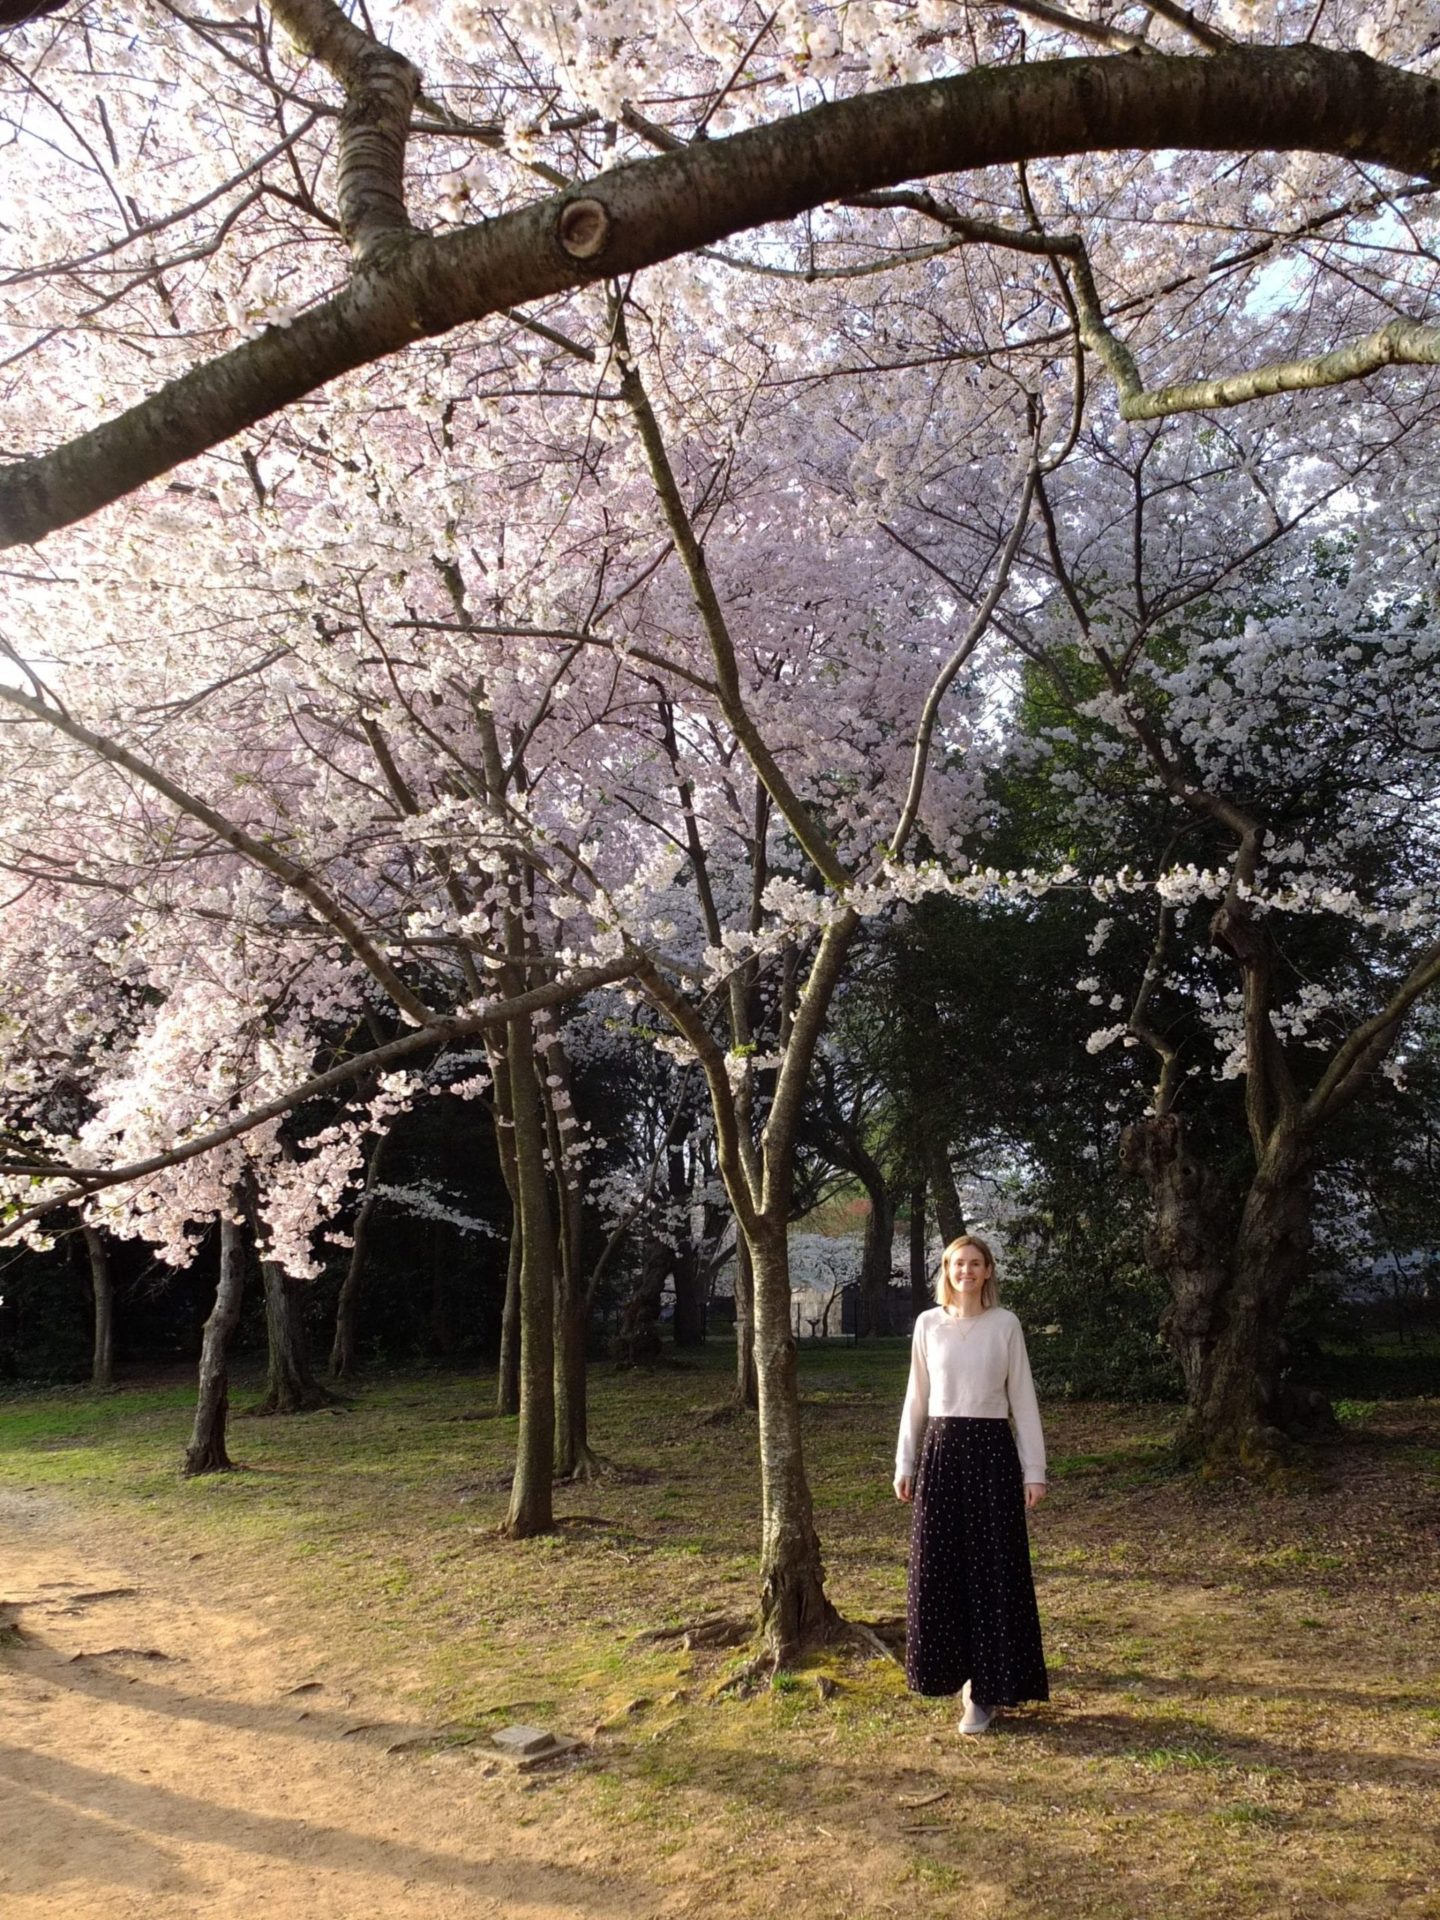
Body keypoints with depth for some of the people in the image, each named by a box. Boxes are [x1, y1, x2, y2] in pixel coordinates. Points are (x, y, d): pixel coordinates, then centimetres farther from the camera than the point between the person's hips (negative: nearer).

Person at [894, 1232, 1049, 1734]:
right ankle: (959, 1668, 26)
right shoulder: (928, 1324, 4)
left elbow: (1023, 1398, 1)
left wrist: (1034, 1469, -2)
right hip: (941, 1449, 2)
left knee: (993, 1569, 0)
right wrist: (904, 1463, 9)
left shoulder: (1005, 1324, -2)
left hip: (991, 1449, -2)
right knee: (939, 1568, 6)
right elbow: (916, 1398, 10)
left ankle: (986, 1689, 9)